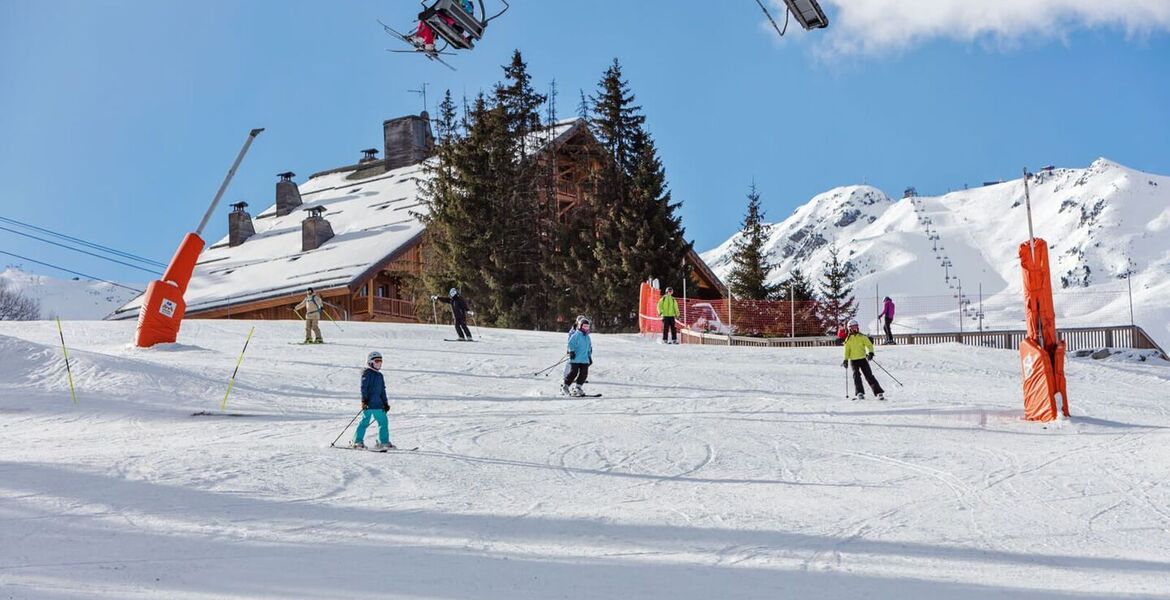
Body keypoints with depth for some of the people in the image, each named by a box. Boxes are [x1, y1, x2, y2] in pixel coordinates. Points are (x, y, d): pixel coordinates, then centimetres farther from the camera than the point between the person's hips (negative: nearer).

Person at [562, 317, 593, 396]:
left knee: (584, 374, -2)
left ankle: (577, 388, 11)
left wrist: (590, 357, 26)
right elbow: (571, 344, -9)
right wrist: (571, 351, -20)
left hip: (585, 360, 6)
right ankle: (564, 386, 4)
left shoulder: (587, 337, 17)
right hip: (575, 359, -6)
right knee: (573, 373, -10)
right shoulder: (576, 335, -4)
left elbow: (589, 348, 27)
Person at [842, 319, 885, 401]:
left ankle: (879, 392, -4)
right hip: (853, 360, 2)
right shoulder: (848, 339, 8)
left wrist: (870, 353, -20)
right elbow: (847, 350, 12)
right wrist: (845, 360, 2)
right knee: (856, 375, -14)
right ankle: (860, 393, -14)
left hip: (863, 359, -2)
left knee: (869, 376, -6)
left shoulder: (862, 337, 2)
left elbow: (869, 345, -4)